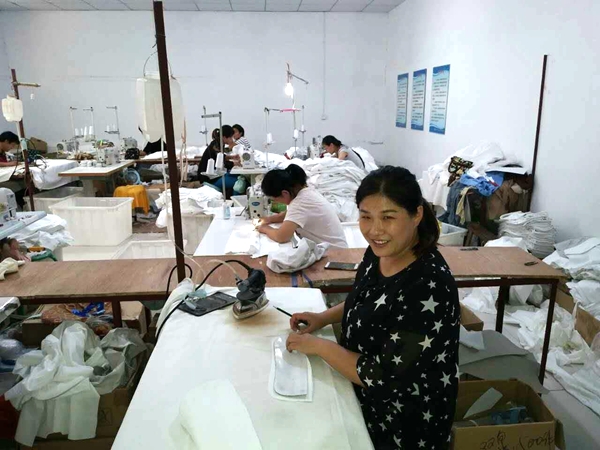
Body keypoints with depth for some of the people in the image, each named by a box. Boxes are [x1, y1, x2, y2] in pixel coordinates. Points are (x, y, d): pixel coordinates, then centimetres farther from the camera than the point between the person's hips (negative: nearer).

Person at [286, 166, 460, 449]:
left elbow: (382, 377, -29)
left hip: (404, 426, -6)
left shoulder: (429, 289, -34)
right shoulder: (379, 252, -9)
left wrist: (317, 346, -19)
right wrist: (323, 318, -2)